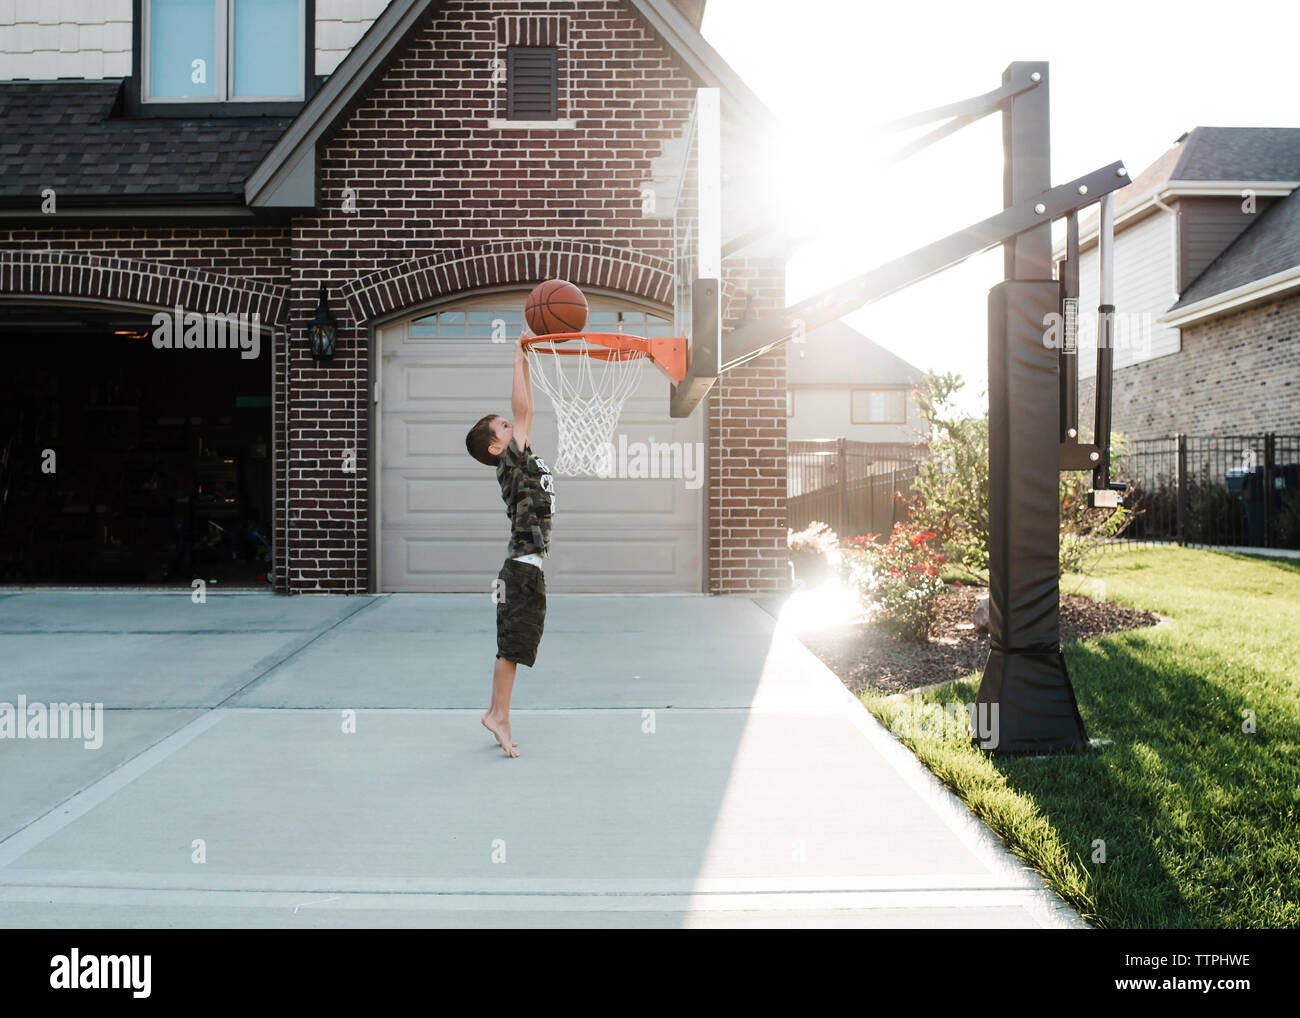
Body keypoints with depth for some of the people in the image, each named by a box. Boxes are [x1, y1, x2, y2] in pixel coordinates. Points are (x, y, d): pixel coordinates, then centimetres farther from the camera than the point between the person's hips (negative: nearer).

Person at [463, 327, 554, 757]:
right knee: (512, 644, -7)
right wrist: (518, 357, -8)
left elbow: (526, 408, 18)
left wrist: (525, 361, 16)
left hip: (530, 569, 9)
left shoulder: (523, 461, 14)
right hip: (522, 569, -9)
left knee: (514, 645, 11)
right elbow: (522, 407, -15)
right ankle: (498, 714, -3)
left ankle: (498, 714, 16)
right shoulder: (511, 463, -9)